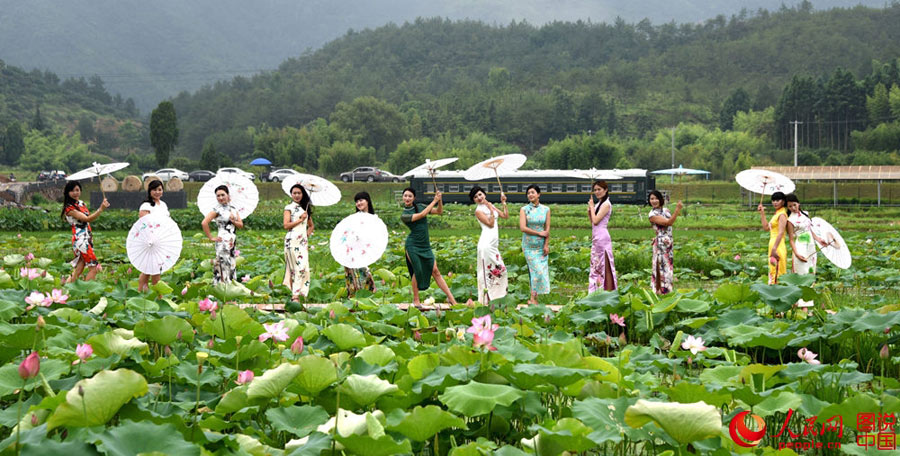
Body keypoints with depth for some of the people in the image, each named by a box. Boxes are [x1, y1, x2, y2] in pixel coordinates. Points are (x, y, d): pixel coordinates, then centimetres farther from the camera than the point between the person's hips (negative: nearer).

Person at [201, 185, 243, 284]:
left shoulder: (233, 208, 10)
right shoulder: (217, 210, -8)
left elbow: (241, 225, 10)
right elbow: (204, 223, -19)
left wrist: (233, 221, -10)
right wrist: (211, 238, -15)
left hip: (233, 241, 7)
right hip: (223, 241, -7)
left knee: (231, 264, 10)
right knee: (224, 264, -9)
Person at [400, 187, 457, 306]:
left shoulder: (420, 207, 10)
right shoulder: (404, 215, -5)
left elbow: (439, 212, 10)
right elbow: (422, 215, -18)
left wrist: (440, 200, -9)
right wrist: (434, 201, -14)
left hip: (426, 246, 4)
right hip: (413, 246, -4)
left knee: (435, 271, 0)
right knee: (417, 271, -6)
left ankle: (451, 298, -3)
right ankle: (415, 300, 9)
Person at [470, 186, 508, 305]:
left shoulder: (490, 206, 14)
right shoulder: (479, 211, -8)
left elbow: (505, 216, 15)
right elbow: (490, 224, -15)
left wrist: (504, 203, 9)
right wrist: (491, 210, -21)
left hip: (494, 244, 9)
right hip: (486, 242, -9)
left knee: (500, 270, 12)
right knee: (487, 271, -7)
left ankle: (494, 298, 19)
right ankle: (486, 300, -5)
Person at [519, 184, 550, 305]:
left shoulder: (546, 209, 4)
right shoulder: (524, 209, -2)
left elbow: (547, 229, 2)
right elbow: (522, 228, -11)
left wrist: (546, 245, -6)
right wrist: (539, 233, -9)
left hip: (541, 244, 3)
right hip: (529, 244, -3)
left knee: (542, 269, -1)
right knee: (536, 269, -8)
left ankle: (533, 298, 7)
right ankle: (533, 298, 1)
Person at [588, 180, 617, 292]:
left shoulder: (606, 204, -11)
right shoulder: (598, 204, 16)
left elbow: (596, 221, -18)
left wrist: (592, 207, -7)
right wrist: (589, 212, 5)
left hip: (602, 238, -10)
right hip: (596, 238, 10)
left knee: (604, 266, -8)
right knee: (596, 266, 12)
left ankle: (608, 291, -7)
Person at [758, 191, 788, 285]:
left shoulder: (782, 214, -12)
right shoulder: (776, 214, 17)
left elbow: (781, 233, -21)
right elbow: (766, 227, 21)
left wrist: (774, 249, -27)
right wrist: (762, 213, 21)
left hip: (778, 247, -10)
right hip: (773, 245, 10)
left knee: (777, 272, -9)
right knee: (773, 272, 12)